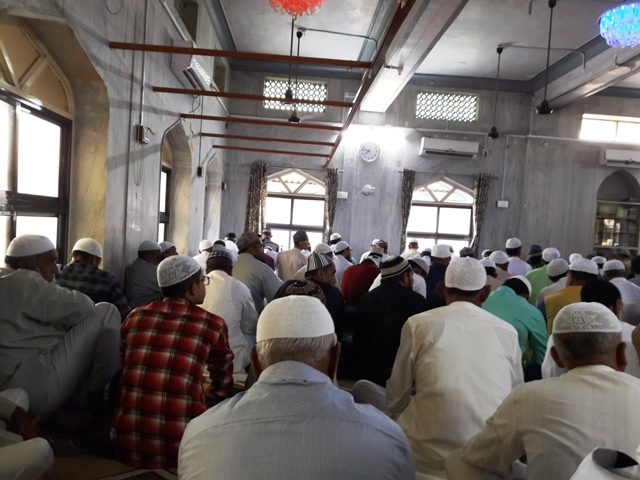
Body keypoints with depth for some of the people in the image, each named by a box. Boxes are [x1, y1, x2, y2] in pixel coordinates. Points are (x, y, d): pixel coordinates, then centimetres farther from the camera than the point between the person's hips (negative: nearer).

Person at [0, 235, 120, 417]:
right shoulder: (22, 281, -7)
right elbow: (80, 307, -14)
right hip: (37, 389, -10)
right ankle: (102, 401, -2)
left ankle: (70, 408, 12)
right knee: (105, 313, -7)